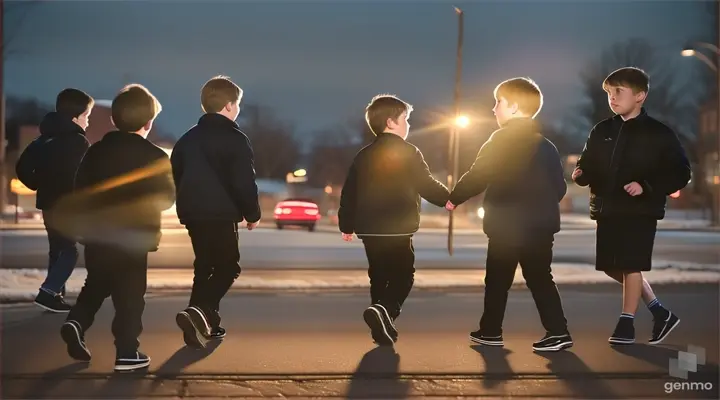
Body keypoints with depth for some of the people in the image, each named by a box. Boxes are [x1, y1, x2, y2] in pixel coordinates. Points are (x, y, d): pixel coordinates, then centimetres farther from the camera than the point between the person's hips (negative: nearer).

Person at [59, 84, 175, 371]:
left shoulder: (95, 151, 5)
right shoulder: (155, 157, -8)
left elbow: (81, 192, 7)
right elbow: (165, 197, -5)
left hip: (96, 234, 4)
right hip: (133, 237, -4)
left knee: (96, 284, 22)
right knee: (129, 294, 3)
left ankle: (76, 322, 0)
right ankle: (127, 352, 4)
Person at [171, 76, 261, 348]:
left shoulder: (189, 138, 14)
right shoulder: (235, 139, -9)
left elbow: (176, 175, 19)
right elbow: (244, 182, -13)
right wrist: (252, 214, 1)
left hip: (192, 213, 7)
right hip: (220, 214, -7)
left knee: (204, 267, 17)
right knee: (227, 267, -1)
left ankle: (206, 323, 16)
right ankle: (199, 312, -21)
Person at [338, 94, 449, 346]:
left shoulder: (363, 156, 10)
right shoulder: (409, 153, -6)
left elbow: (349, 193, 10)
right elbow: (426, 185, -11)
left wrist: (347, 225, 18)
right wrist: (447, 199, 4)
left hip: (369, 229, 6)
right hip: (397, 230, -6)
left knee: (379, 277, 16)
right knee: (402, 276, 0)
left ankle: (384, 328, 19)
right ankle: (383, 311, -25)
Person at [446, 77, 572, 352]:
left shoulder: (502, 140, -9)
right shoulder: (545, 145, 11)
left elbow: (478, 176, -11)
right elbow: (559, 187, 11)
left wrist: (454, 198, 2)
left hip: (507, 225, -5)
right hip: (539, 224, 5)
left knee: (498, 279, 8)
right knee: (539, 278, 7)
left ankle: (490, 331, 17)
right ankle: (558, 331, 0)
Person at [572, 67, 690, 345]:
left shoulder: (658, 134, -6)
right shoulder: (601, 131, 9)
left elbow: (680, 173, -7)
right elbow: (588, 165, 14)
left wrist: (646, 187, -19)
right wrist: (580, 174, -10)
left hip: (641, 211, -6)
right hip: (608, 209, 6)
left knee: (631, 265, -6)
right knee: (612, 267, 9)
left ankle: (626, 324, 8)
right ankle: (660, 313, 24)